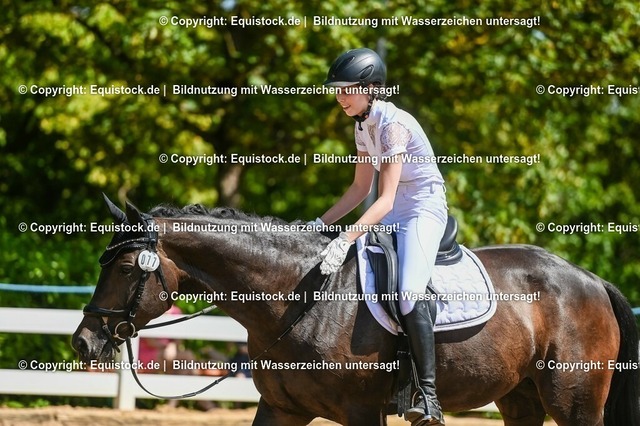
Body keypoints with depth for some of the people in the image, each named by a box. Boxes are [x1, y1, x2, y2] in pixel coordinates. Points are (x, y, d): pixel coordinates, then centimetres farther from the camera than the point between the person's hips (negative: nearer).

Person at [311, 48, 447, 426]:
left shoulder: (394, 124, -20)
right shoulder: (363, 126, 6)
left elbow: (385, 200, -27)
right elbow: (361, 189, 16)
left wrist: (345, 240, -35)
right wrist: (322, 224, 6)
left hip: (425, 210, -10)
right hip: (392, 216, 10)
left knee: (410, 294, -28)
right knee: (336, 274, 5)